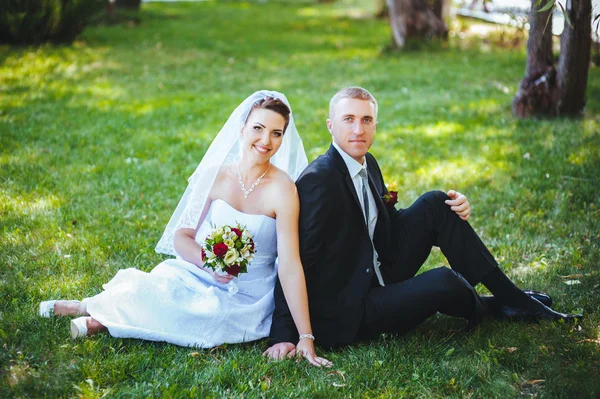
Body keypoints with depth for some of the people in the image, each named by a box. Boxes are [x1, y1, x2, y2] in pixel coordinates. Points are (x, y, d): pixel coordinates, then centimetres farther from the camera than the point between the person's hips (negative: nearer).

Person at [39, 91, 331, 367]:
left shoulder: (282, 190, -17)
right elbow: (182, 236, -1)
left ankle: (100, 319, 4)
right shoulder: (218, 174, -5)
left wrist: (305, 337, -24)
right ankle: (96, 309, 4)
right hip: (197, 274, 3)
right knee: (153, 288, -26)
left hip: (243, 297, -3)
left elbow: (290, 266, -21)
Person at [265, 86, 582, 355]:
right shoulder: (317, 181, -22)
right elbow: (296, 261, -23)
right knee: (444, 281, -29)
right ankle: (493, 309, 9)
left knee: (436, 205, -2)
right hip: (348, 312, -9)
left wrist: (454, 208, -2)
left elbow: (390, 223, 15)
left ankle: (510, 296, 2)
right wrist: (282, 335, -25)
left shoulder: (367, 164, 6)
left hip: (378, 278, 9)